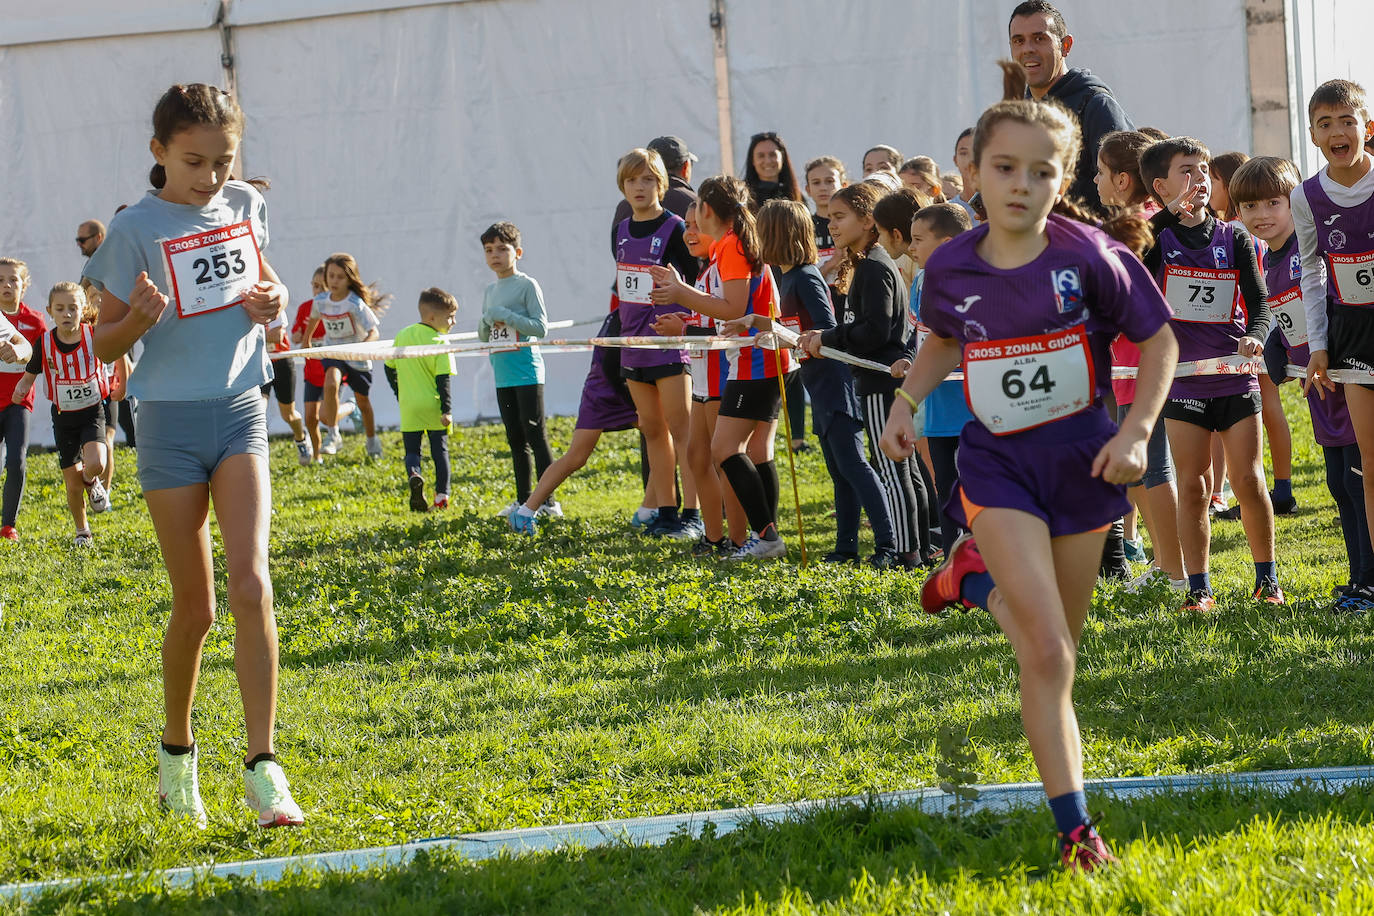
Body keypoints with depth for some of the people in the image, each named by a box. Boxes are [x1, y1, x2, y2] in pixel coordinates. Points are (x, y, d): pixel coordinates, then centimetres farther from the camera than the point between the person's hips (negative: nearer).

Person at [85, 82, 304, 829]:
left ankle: (262, 768, -16)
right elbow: (107, 345, -4)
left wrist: (272, 299, 0)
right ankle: (177, 753, 27)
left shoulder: (244, 207, 4)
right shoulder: (137, 229, -8)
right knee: (194, 607, 3)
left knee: (251, 583, -14)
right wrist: (141, 317, -26)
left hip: (241, 415, 2)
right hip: (171, 422, -2)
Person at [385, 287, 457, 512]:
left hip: (409, 407, 3)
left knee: (412, 449, 7)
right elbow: (443, 379, -15)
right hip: (433, 407, -3)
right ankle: (441, 496, 7)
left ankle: (414, 475, -23)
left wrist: (399, 394, 25)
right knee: (439, 449, 9)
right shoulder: (439, 342, -11)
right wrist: (447, 410, -15)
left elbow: (389, 368, 12)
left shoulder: (403, 336, 5)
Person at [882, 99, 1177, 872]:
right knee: (1048, 653, -14)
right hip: (998, 462, -1)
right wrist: (906, 402, 4)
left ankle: (976, 578, 43)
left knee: (1056, 648, 14)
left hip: (1082, 458, 1)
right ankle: (1075, 828, -9)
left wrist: (1138, 433, -12)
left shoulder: (1088, 256, -14)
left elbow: (1158, 339, -3)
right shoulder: (951, 266, -6)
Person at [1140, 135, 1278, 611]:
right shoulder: (1155, 237, 1)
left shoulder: (1234, 238, 5)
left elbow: (1259, 305, 3)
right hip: (1182, 379, -1)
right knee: (1192, 486, 1)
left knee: (1248, 480, 0)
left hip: (1235, 377, 1)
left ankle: (1267, 579, 14)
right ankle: (1198, 588, 8)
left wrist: (1254, 336, -19)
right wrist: (1169, 215, -18)